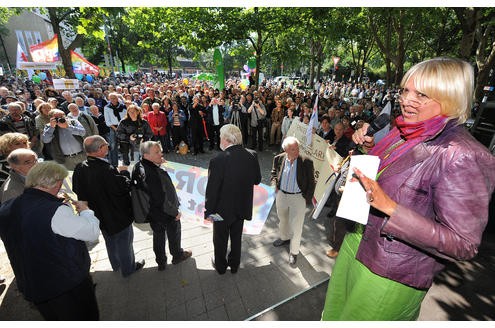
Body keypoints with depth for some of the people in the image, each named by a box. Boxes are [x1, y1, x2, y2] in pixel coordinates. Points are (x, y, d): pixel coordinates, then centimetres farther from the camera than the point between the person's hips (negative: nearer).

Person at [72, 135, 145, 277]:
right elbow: (124, 186, -28)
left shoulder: (80, 168, -10)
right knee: (124, 243, 16)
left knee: (111, 242, 29)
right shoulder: (106, 170, -34)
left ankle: (116, 265, 51)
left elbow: (77, 190, 3)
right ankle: (128, 268, 37)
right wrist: (123, 172, -12)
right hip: (118, 215, -7)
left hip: (101, 216, 7)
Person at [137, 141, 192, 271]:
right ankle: (177, 255, 45)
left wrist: (158, 163, -6)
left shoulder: (139, 166, -9)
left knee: (158, 235, 25)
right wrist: (175, 212, -16)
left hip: (152, 212, 8)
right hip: (166, 213, -7)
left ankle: (161, 262, 43)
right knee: (174, 234, 20)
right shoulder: (154, 174, -36)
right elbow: (162, 199, -32)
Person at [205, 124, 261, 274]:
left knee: (220, 239, 22)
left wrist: (208, 211, -7)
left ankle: (220, 266, 46)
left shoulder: (218, 160, -28)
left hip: (223, 209, -4)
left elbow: (212, 190, -21)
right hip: (242, 207, 4)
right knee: (236, 237, 26)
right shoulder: (252, 155, -14)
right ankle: (234, 265, 47)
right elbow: (257, 180, -2)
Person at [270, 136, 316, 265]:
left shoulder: (306, 162, -16)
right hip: (281, 195, 4)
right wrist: (274, 184, -7)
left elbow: (311, 182, -6)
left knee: (296, 227, 6)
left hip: (298, 198, -3)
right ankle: (284, 237, 55)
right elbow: (274, 173, 10)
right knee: (282, 219, 26)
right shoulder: (278, 159, -7)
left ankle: (294, 252, 29)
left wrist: (307, 199, -8)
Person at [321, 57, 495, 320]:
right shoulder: (406, 132, 0)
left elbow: (463, 244, -23)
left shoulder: (461, 157, -23)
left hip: (392, 275, -7)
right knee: (334, 312, 27)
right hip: (358, 240, 7)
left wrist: (388, 206, -32)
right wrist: (369, 148, -3)